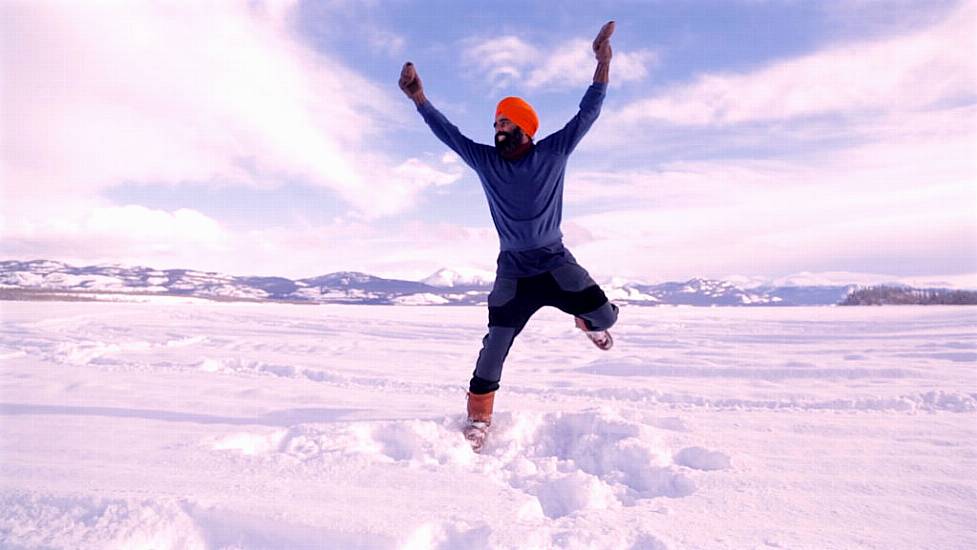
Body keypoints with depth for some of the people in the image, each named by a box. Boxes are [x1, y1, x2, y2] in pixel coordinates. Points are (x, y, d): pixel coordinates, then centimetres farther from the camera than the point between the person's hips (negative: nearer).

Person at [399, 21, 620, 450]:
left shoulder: (553, 152, -4)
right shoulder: (485, 160, 0)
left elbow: (587, 112, -7)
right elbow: (447, 132, 0)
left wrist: (603, 61, -15)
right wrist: (418, 97, -9)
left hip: (556, 262, 0)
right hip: (512, 270, 1)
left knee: (604, 316, -12)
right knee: (495, 345, -2)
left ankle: (587, 323, 29)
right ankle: (478, 418, 16)